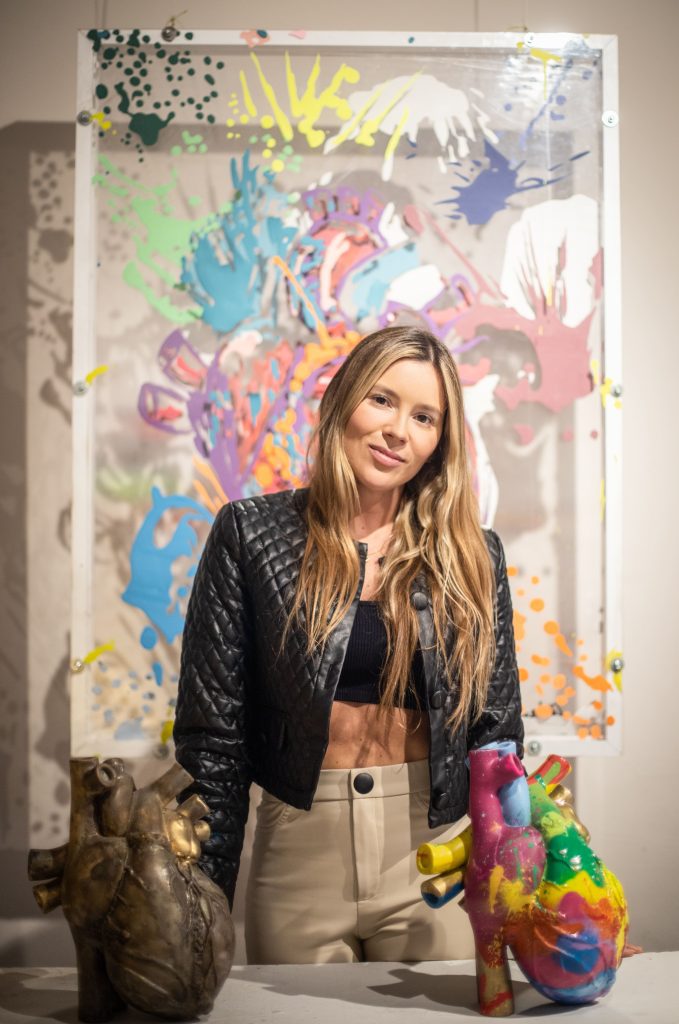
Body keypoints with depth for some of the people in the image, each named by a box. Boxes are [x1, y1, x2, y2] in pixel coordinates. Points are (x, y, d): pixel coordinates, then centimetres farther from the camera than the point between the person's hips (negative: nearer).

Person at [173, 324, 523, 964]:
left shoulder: (471, 556, 2)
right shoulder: (251, 534, -3)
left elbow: (498, 727, 6)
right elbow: (212, 730, -3)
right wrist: (207, 897, -5)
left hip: (435, 846, 1)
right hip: (298, 848, -1)